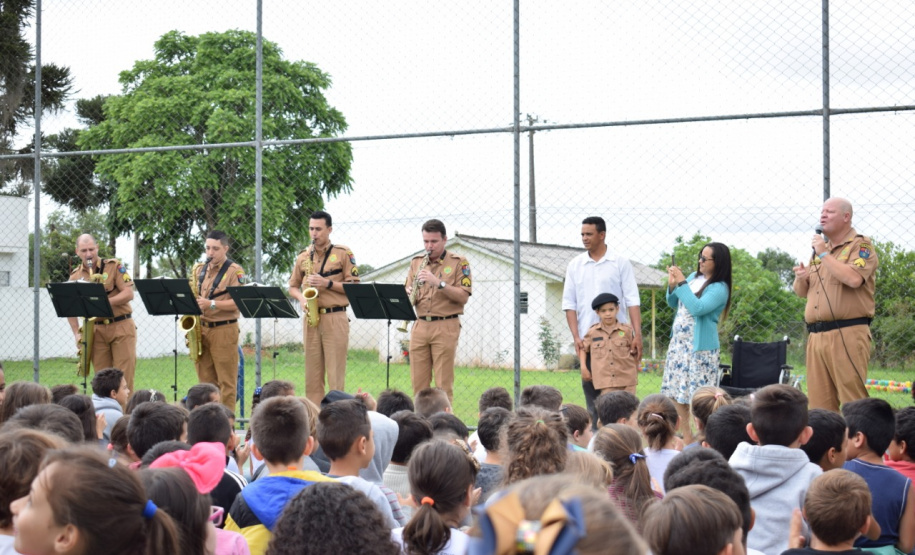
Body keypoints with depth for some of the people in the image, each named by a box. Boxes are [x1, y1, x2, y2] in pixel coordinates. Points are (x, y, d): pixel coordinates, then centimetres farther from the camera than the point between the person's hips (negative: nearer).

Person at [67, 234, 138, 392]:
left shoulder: (114, 266, 0)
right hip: (96, 330, 3)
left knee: (124, 377, -8)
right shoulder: (75, 276, 9)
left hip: (121, 327, -3)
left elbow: (129, 293, -8)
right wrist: (77, 334, -2)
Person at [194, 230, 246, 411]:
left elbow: (238, 302, -13)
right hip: (201, 329, 6)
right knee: (205, 379, 9)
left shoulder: (235, 271, -4)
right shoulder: (199, 270, 14)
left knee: (226, 381, -3)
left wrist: (211, 304, -20)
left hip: (224, 330, -6)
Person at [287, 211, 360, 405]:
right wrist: (301, 298, -2)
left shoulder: (343, 253, 1)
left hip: (335, 318, -4)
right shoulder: (303, 256, 13)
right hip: (311, 319, 4)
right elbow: (292, 286, 19)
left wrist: (328, 283, -14)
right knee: (312, 373, 5)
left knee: (335, 374, -6)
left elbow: (354, 286, -3)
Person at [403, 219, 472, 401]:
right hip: (419, 325, 4)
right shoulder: (416, 262, 13)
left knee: (443, 384, -3)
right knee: (418, 383, 3)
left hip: (445, 326, -4)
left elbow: (463, 297, -7)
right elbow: (407, 291, 17)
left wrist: (438, 283, -19)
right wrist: (409, 296, -7)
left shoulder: (458, 262, 0)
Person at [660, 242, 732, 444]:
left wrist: (681, 282, -21)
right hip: (678, 342, 8)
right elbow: (673, 304, 16)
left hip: (700, 347, -8)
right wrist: (672, 284, -2)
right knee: (676, 395, 10)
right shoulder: (694, 276, 9)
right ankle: (686, 440, 19)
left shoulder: (719, 288, -13)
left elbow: (697, 308, -26)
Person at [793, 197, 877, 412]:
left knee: (852, 400, -9)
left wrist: (824, 254, -11)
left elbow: (854, 278, -19)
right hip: (816, 336, 7)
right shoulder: (819, 249, 22)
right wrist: (801, 278, 3)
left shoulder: (861, 246, 0)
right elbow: (802, 292, 26)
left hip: (847, 335, -7)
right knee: (819, 404, 4)